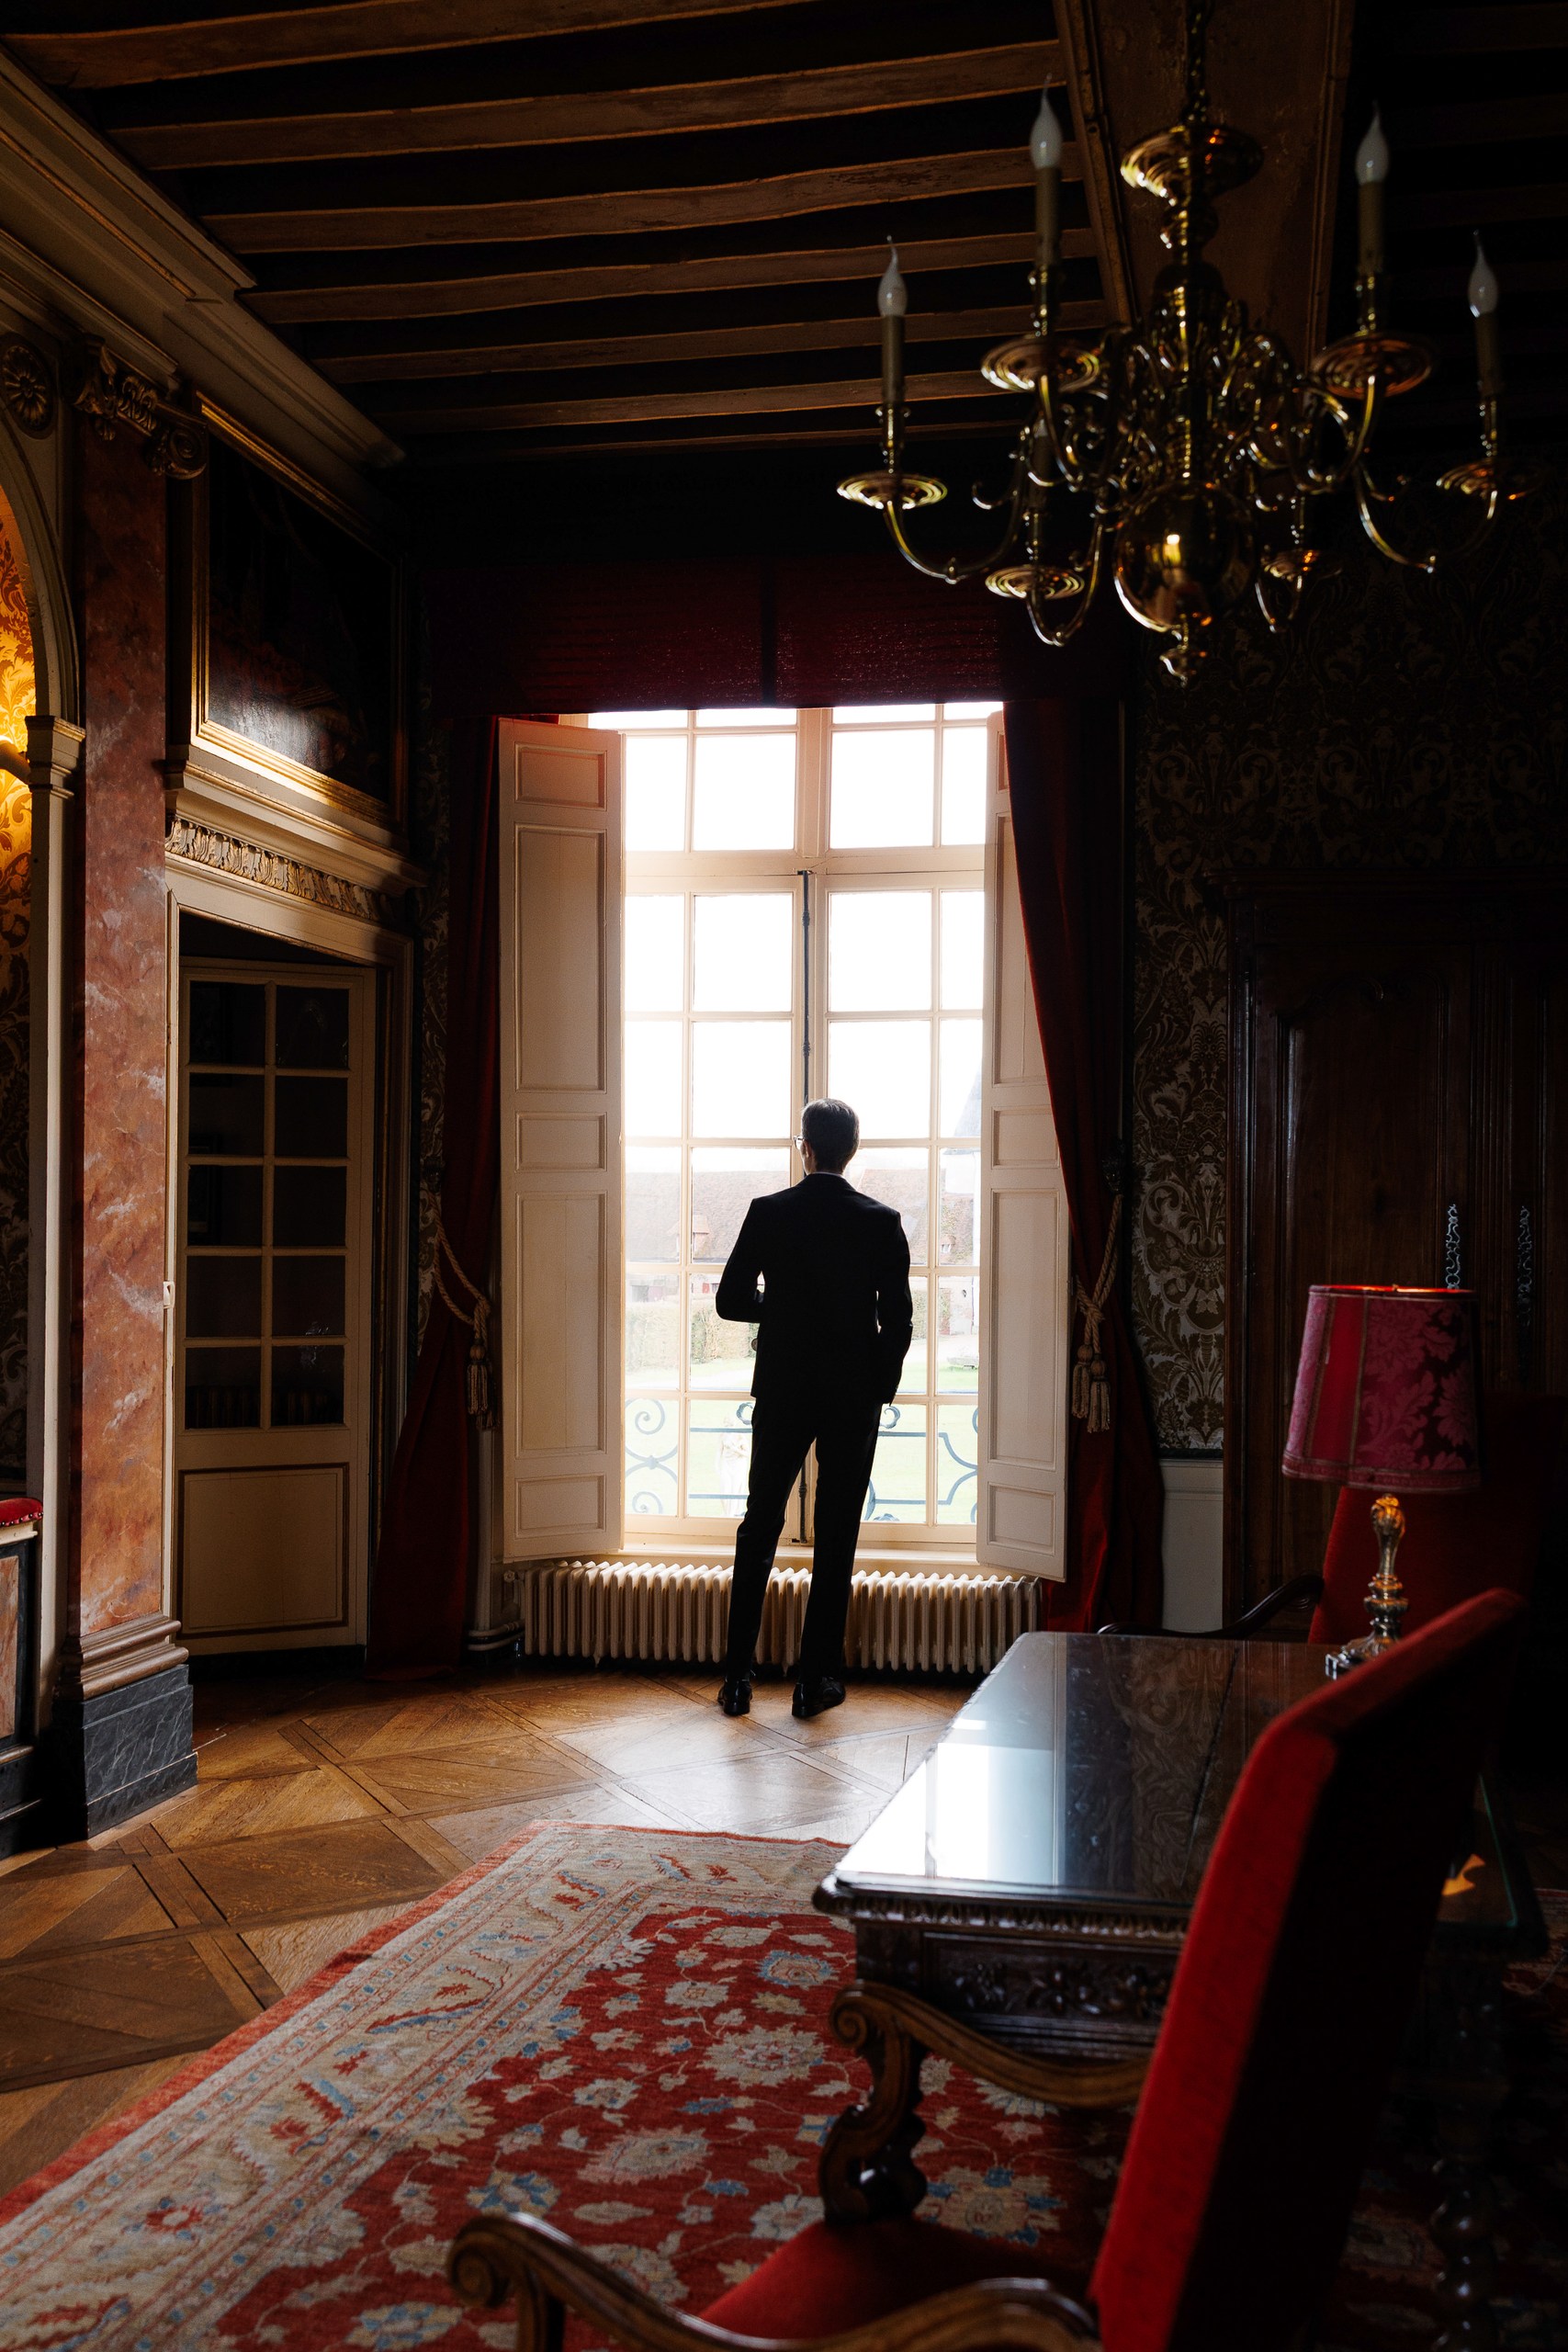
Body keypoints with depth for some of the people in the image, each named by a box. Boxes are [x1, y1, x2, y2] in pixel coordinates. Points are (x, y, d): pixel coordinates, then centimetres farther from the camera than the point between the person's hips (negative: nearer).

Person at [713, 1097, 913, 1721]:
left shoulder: (768, 1213, -5)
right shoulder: (882, 1222, -6)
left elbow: (731, 1301, -2)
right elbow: (898, 1320, -5)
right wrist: (881, 1388, 8)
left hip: (782, 1393, 1)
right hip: (855, 1399, 0)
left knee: (759, 1529, 11)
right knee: (836, 1537, 7)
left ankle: (738, 1677, 11)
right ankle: (816, 1680, 10)